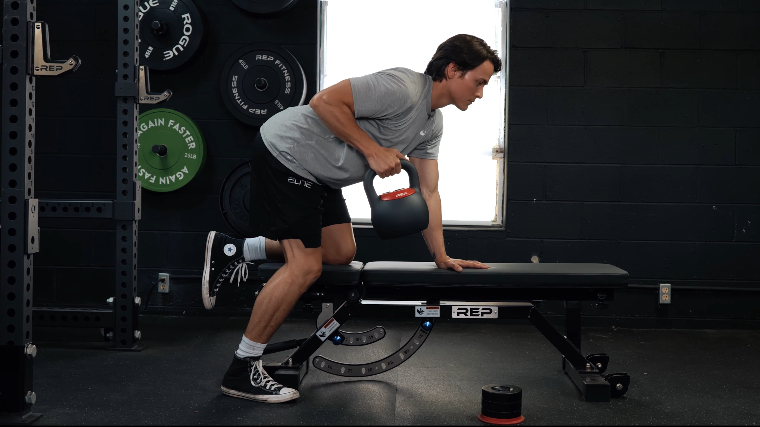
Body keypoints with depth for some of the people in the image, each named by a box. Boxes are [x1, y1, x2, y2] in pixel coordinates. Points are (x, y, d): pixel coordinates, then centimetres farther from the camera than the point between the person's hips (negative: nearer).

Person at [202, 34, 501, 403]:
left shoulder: (432, 126, 9)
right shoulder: (404, 89, -22)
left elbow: (428, 192, 9)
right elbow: (324, 101, -26)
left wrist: (441, 257, 3)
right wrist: (373, 151, -23)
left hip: (318, 175, 10)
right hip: (284, 153, -10)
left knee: (341, 253, 12)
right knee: (305, 267, -13)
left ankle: (235, 251, 19)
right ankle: (242, 371, -3)